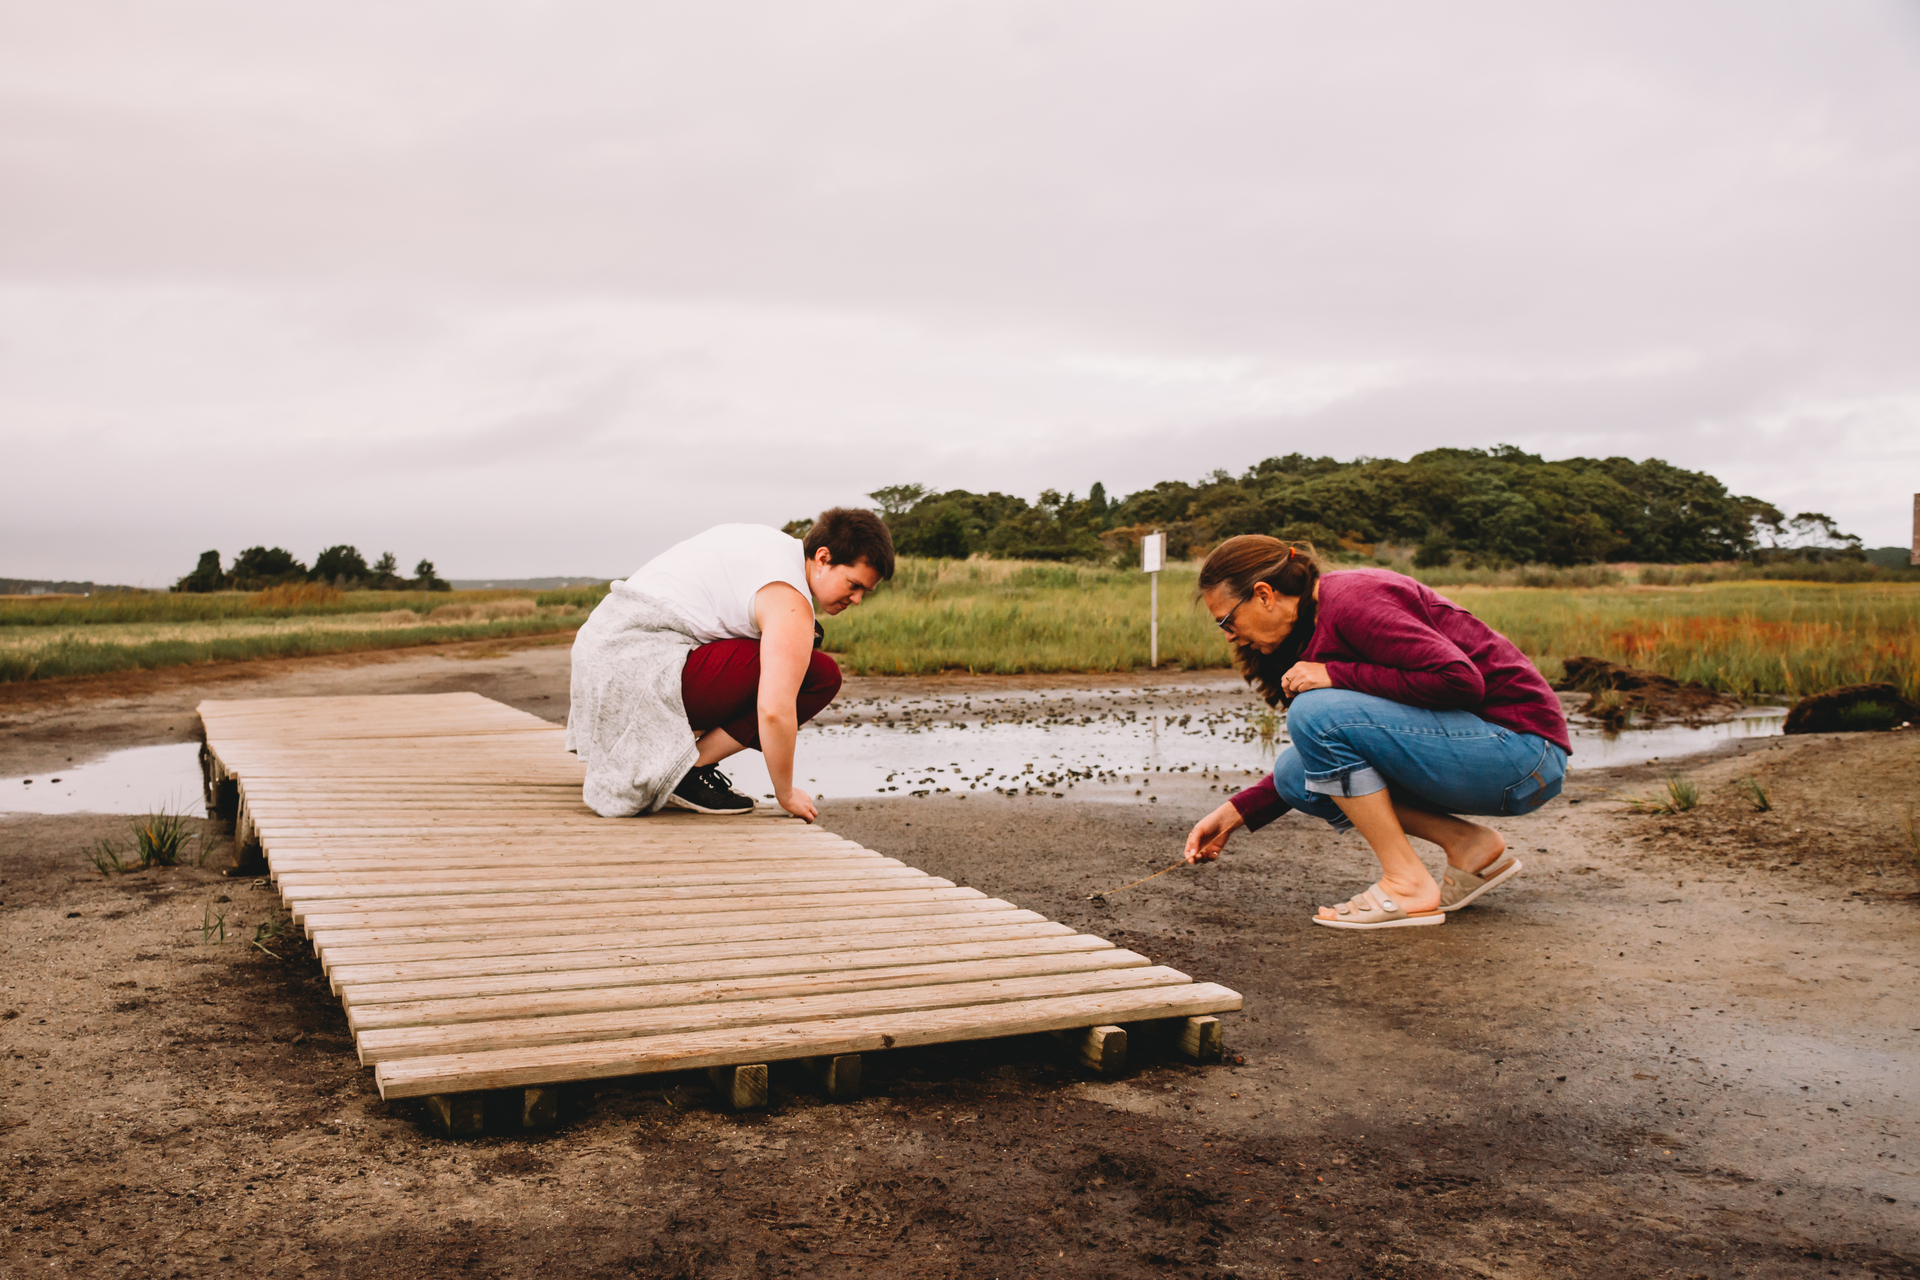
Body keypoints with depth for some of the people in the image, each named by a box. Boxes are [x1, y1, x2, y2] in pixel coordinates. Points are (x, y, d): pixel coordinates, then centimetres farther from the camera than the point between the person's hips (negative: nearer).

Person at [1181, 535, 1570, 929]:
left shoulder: (1352, 602, -18)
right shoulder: (1317, 622, 11)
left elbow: (1460, 681, -27)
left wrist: (1337, 675, -20)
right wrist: (1236, 813, 12)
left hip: (1522, 753, -10)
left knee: (1316, 713, -21)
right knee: (1295, 773, 4)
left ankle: (1409, 886, -12)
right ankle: (1470, 845, 4)